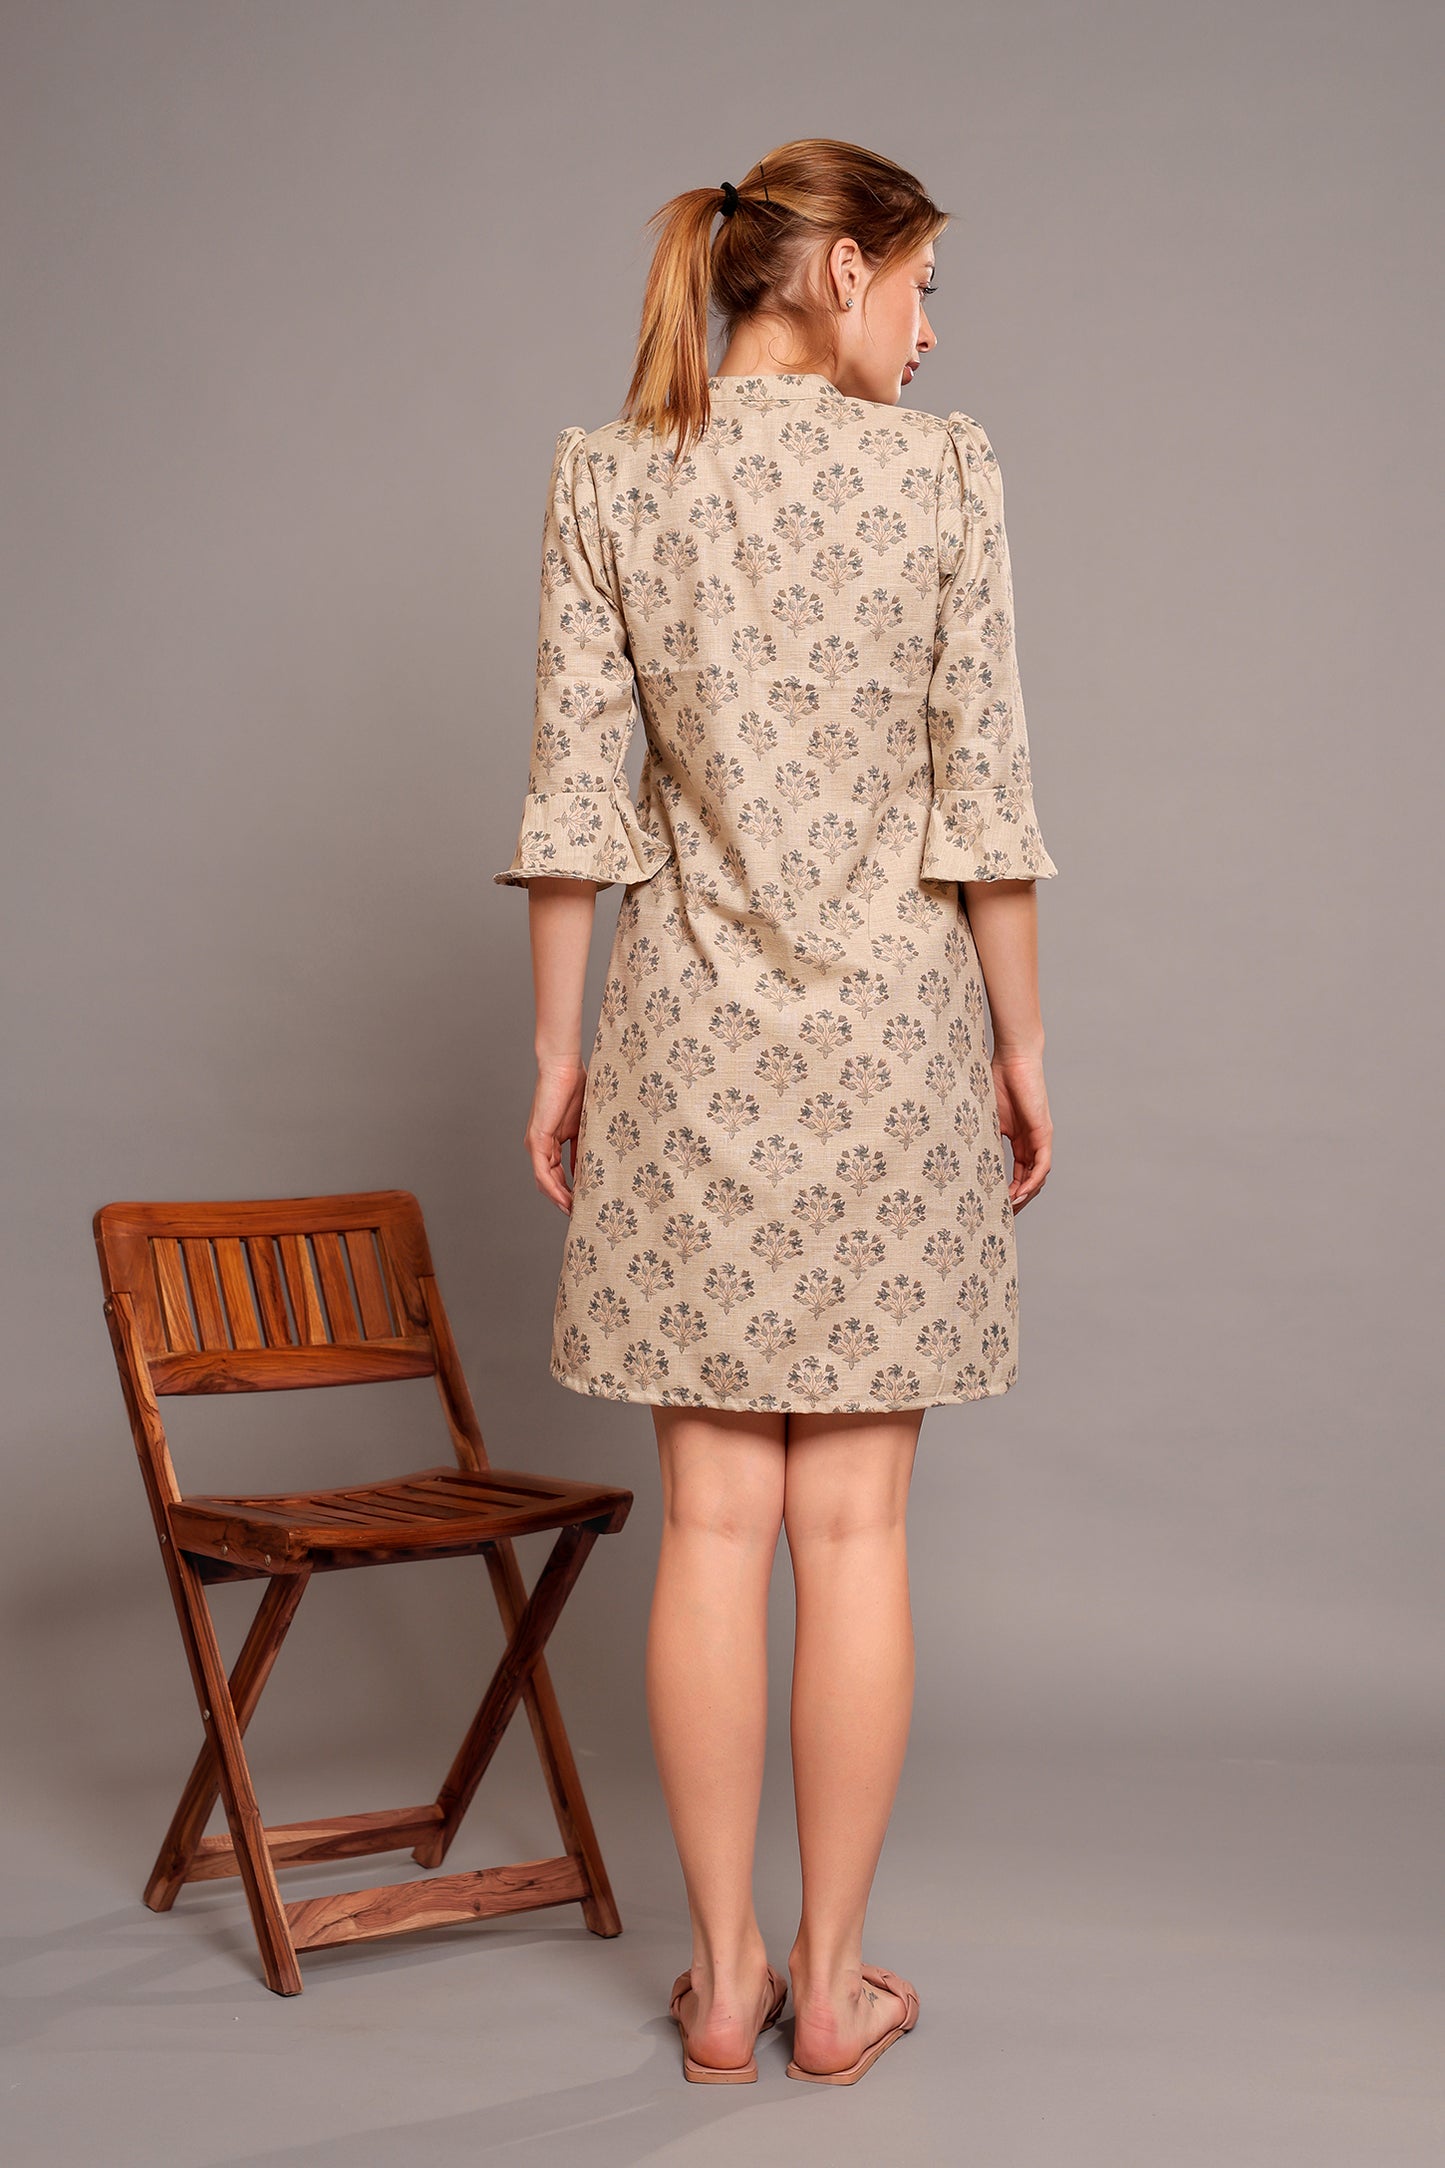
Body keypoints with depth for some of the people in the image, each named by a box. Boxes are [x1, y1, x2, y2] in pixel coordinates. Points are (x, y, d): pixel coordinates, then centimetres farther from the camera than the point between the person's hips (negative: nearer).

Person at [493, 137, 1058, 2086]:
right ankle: (833, 1979, 16)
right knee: (855, 1522, 6)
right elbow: (986, 799, -5)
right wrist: (1023, 1045, 4)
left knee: (714, 1519, 7)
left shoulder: (605, 481, 1)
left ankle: (721, 1978, 16)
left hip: (693, 1039, 2)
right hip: (893, 1025, -1)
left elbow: (577, 801, 0)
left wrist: (558, 1047, 7)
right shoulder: (944, 470, -4)